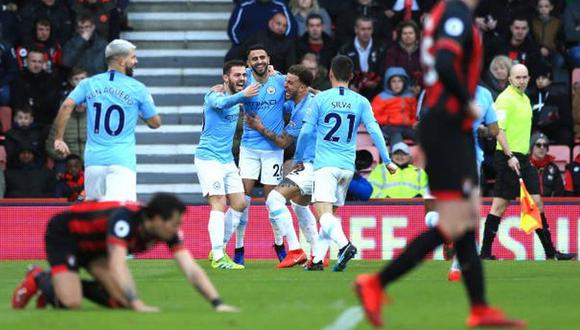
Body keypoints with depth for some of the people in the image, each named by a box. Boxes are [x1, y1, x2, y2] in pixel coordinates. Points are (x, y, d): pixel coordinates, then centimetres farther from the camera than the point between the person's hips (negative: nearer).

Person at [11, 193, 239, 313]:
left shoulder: (167, 229, -20)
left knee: (119, 300, -6)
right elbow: (117, 266, -50)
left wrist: (218, 303, -33)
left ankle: (63, 286, 16)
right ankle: (38, 280, 10)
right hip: (63, 234, -7)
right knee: (71, 303, -22)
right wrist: (137, 304, -59)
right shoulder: (124, 219, -41)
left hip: (95, 244, 7)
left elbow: (191, 269, -22)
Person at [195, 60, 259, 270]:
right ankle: (218, 258, -18)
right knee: (219, 204, -15)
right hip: (208, 158, -8)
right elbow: (221, 103, -40)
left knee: (239, 204, 7)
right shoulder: (213, 96, -15)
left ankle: (219, 249, 18)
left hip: (227, 160, 8)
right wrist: (243, 95, -59)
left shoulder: (237, 96, 8)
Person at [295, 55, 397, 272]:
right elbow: (374, 131, -1)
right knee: (331, 214, 15)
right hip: (347, 166, 4)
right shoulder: (361, 102, 5)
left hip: (325, 164, -4)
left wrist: (298, 159, 14)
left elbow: (306, 132, 1)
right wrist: (387, 161, 4)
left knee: (324, 214, -15)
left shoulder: (320, 99, -1)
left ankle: (344, 244, -38)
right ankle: (318, 259, 11)